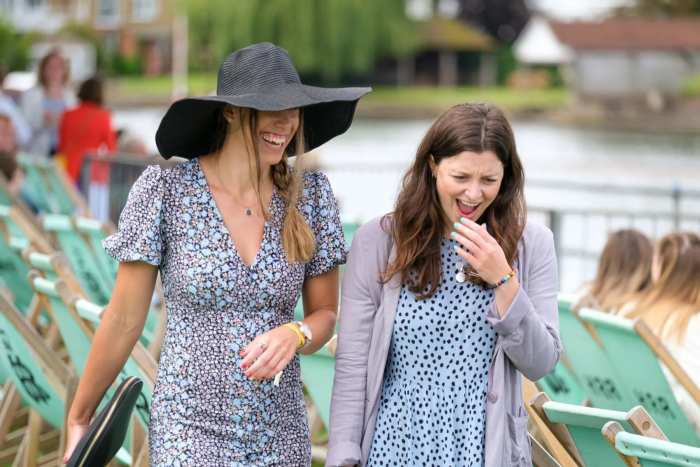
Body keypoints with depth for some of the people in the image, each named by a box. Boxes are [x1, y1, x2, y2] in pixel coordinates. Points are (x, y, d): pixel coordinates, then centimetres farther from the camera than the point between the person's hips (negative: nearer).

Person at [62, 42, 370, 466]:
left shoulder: (310, 194, -2)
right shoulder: (165, 189, -9)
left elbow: (326, 314, 6)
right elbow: (124, 320, -3)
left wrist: (294, 334, -15)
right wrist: (79, 420, 2)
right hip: (190, 432, -3)